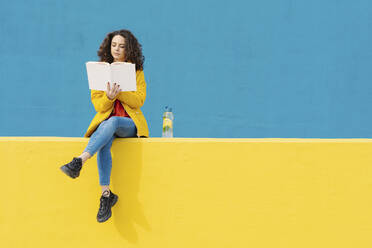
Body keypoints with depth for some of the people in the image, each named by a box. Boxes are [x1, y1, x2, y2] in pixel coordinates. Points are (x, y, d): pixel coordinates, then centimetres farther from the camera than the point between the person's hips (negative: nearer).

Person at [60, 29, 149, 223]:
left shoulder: (136, 71, 8)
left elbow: (139, 100, -4)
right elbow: (98, 105, 3)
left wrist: (119, 92, -18)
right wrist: (109, 97, -19)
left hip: (129, 123, -1)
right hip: (105, 121, 1)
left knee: (111, 123, -37)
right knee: (103, 142, -35)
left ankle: (78, 162, -51)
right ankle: (106, 194, -37)